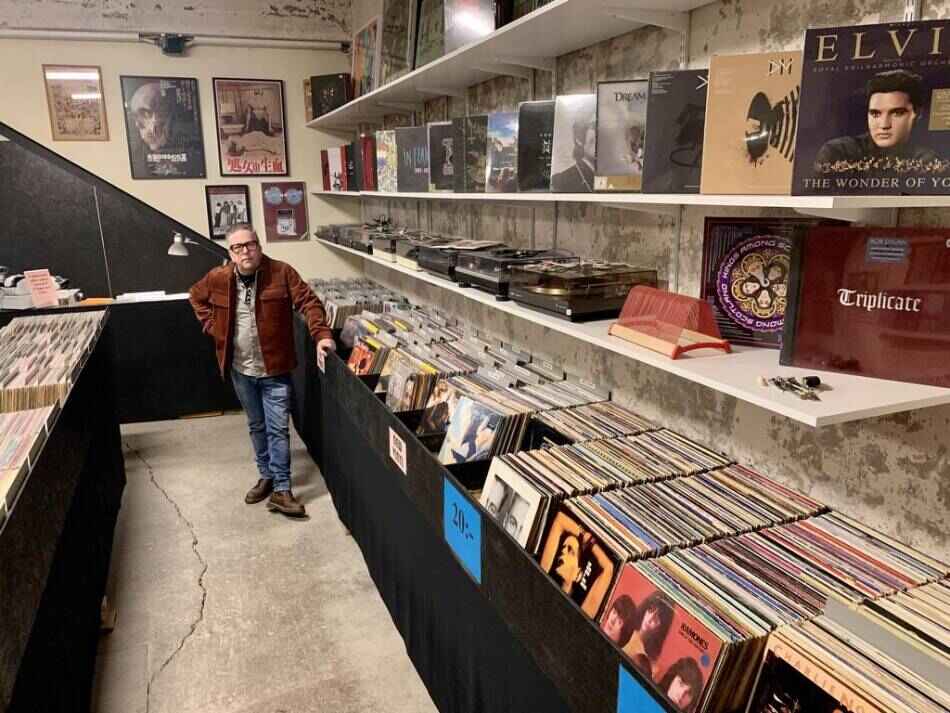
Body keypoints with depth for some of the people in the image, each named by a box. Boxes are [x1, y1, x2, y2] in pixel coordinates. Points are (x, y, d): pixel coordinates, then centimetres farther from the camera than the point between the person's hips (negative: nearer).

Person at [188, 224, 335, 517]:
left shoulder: (281, 272, -11)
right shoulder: (218, 278, -2)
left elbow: (309, 302, -15)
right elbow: (196, 296, 17)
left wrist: (321, 334, -30)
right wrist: (212, 326, 5)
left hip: (274, 368, -3)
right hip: (240, 370, 4)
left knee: (277, 428, -2)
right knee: (257, 426, 17)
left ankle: (281, 490, 5)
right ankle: (267, 476, 33)